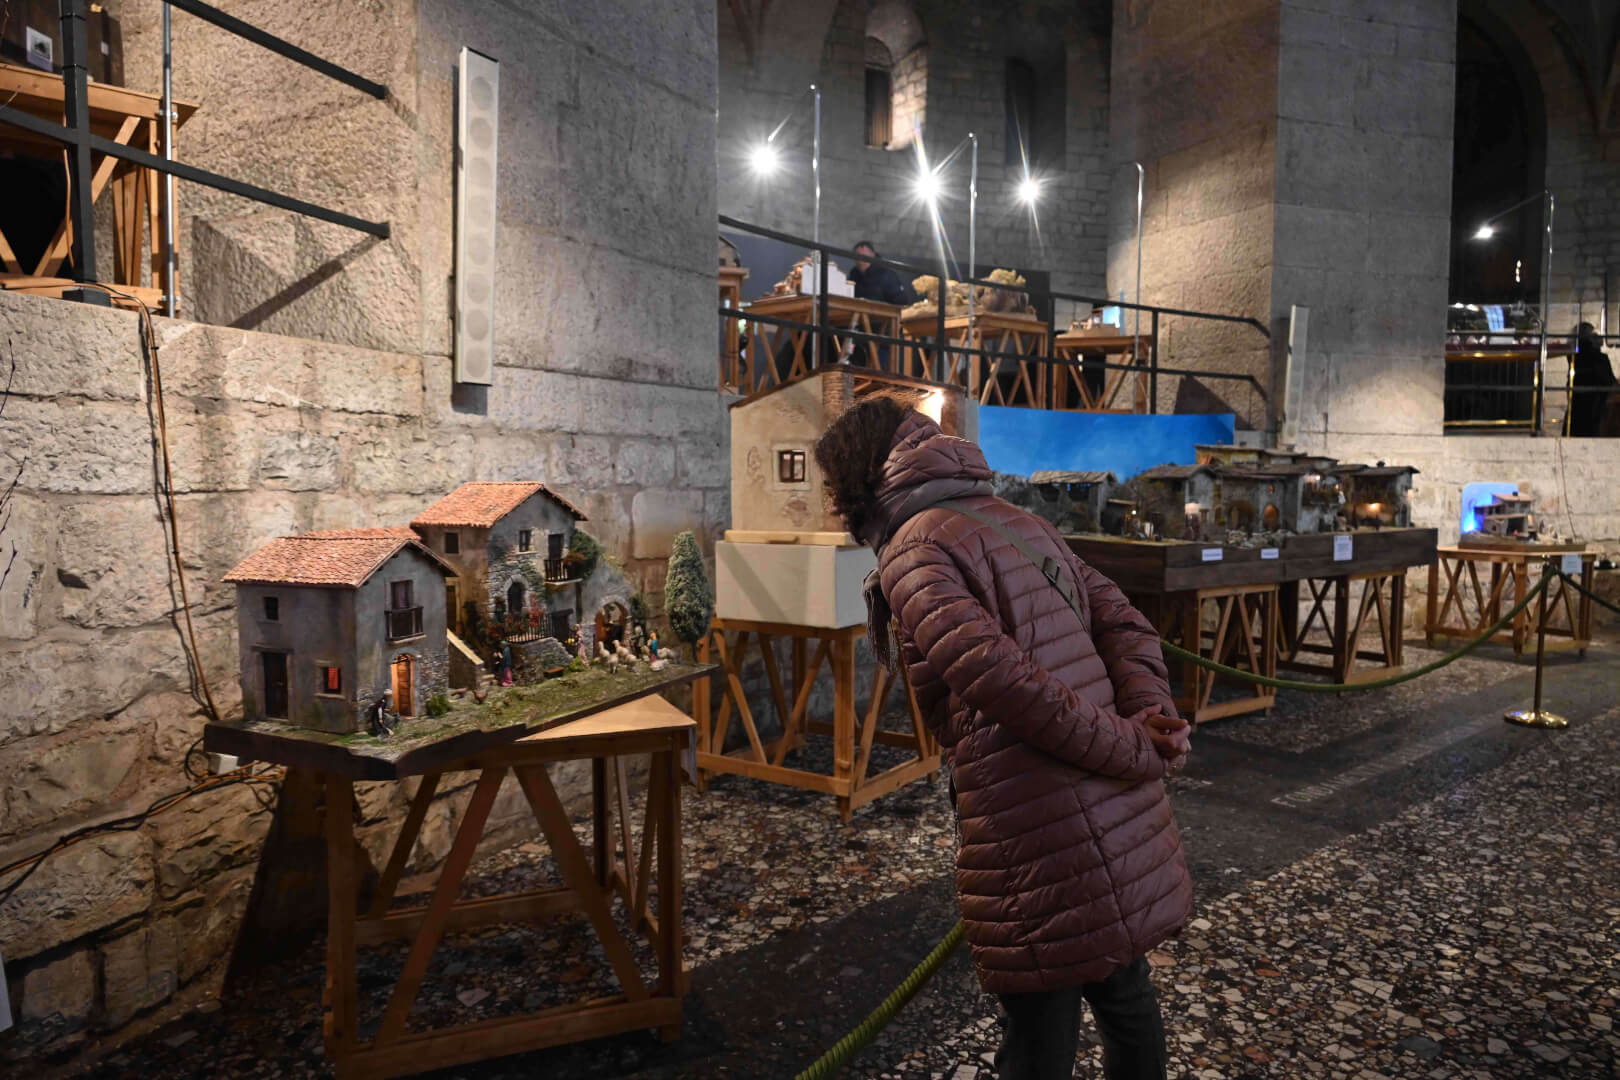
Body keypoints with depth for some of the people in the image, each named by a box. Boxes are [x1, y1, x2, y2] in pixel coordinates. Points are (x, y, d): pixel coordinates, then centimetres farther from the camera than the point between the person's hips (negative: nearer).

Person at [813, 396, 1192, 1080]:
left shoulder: (913, 552, -10)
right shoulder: (1022, 523, 16)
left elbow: (996, 674, -24)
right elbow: (1122, 622, 8)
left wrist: (1130, 749, -16)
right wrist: (1151, 718, -5)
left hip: (1036, 828, -8)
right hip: (1122, 815, 8)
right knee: (1123, 991, 27)